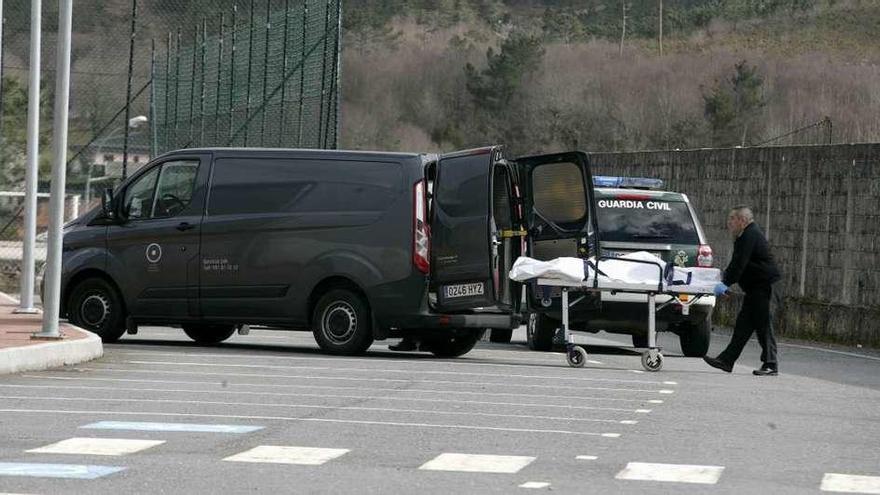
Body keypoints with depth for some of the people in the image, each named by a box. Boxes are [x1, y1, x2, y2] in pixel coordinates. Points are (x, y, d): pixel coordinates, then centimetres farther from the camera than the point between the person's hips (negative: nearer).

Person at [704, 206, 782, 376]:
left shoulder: (750, 236, -16)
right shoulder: (745, 236, 18)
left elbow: (739, 264, -23)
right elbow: (735, 264, 23)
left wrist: (726, 283, -25)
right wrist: (724, 281, 15)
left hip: (765, 286, -11)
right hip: (756, 289, 11)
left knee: (763, 325, -9)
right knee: (743, 324, 9)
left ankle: (770, 365, -5)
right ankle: (726, 360, 9)